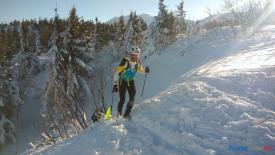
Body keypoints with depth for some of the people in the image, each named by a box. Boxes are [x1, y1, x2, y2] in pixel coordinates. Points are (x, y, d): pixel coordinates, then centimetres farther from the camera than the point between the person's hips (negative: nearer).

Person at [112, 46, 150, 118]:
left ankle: (126, 115, 10)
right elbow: (117, 72, -19)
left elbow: (140, 70, 11)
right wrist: (115, 84, -19)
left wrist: (145, 71, -13)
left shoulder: (138, 63, -11)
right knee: (122, 100, -6)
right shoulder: (125, 61, -25)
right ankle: (119, 114, 20)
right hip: (122, 82, -4)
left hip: (131, 82, 4)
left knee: (132, 100, -7)